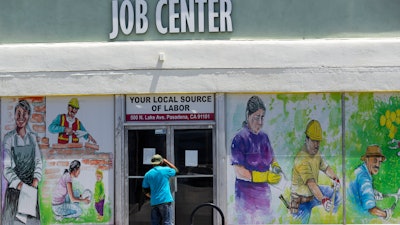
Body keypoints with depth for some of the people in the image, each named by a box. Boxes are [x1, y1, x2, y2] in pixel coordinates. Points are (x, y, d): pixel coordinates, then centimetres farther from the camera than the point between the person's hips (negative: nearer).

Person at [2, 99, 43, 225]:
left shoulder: (32, 137, 7)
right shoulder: (9, 138, -5)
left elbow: (38, 162, 9)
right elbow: (6, 167, -7)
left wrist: (36, 180, -5)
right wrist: (20, 185, -15)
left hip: (32, 187, 3)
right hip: (14, 188, -3)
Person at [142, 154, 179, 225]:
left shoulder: (148, 174, 6)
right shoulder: (165, 170, -3)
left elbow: (145, 191, 10)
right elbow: (175, 170, 19)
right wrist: (166, 162, 25)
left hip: (154, 202, 4)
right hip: (165, 201, -4)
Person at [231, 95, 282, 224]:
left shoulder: (264, 137, 8)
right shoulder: (240, 139, -14)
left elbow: (272, 158, 22)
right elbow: (239, 172, -18)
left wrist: (275, 166, -2)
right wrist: (266, 177, -22)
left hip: (264, 192, 7)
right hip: (246, 193, -7)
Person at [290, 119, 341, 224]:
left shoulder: (316, 152, -3)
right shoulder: (301, 159, -31)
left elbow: (325, 167, 13)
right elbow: (311, 183, -41)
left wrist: (335, 179, -6)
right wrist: (323, 200, -51)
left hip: (313, 194, 8)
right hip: (302, 201, -8)